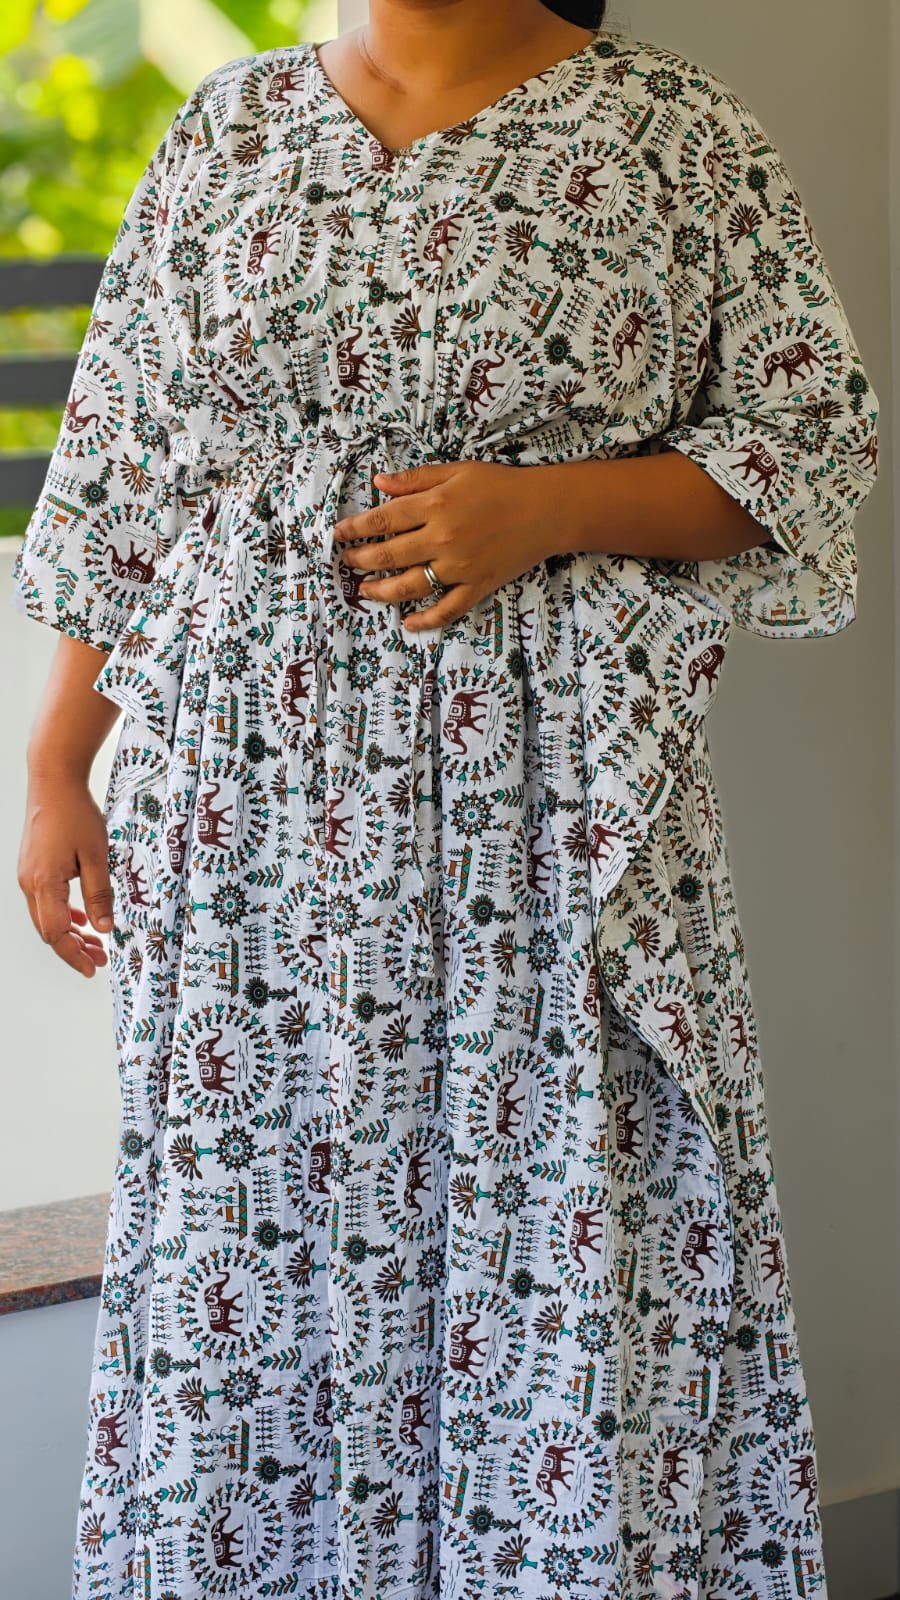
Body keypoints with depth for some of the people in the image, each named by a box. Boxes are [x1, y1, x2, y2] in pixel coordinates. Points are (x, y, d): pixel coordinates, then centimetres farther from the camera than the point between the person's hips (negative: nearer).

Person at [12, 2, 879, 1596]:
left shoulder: (680, 139, 1)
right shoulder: (229, 128, 10)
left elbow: (810, 435, 1)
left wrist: (541, 509, -13)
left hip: (550, 803, -2)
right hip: (251, 794, 3)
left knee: (556, 1225, 0)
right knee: (248, 1224, 8)